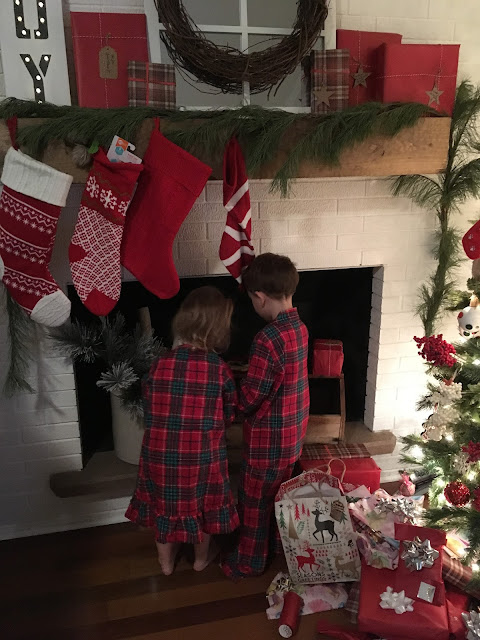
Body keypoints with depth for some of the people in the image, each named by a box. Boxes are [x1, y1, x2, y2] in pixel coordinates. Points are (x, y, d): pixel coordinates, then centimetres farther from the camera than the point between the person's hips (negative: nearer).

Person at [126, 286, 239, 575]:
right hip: (202, 455, -1)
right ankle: (201, 557, 46)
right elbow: (229, 416, -5)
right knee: (202, 504, 23)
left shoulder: (161, 364, -13)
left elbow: (150, 408, -2)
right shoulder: (220, 369, -17)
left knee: (164, 503, 24)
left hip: (161, 453, 2)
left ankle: (166, 560, 45)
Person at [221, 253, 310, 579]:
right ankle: (285, 543, 47)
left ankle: (249, 561, 32)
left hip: (268, 436, -8)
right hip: (294, 432, 8)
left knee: (255, 499, 13)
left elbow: (250, 398, -24)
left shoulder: (268, 340, -29)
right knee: (281, 491, 27)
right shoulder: (300, 328, -2)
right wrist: (250, 370, 8)